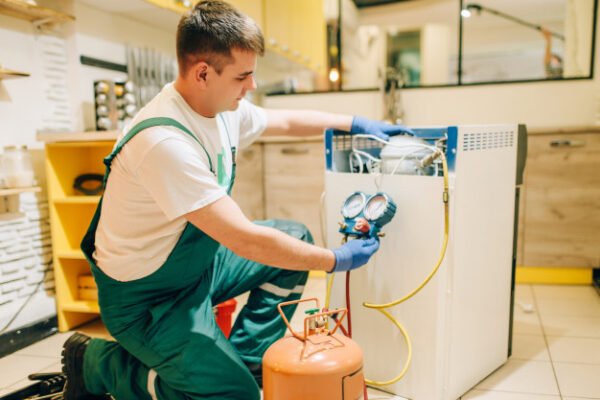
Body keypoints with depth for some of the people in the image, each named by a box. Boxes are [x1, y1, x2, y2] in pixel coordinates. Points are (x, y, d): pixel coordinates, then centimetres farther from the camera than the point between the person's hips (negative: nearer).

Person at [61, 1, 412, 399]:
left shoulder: (225, 108, -7)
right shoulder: (164, 142, -33)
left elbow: (286, 120, 14)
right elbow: (245, 240, -32)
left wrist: (357, 123, 10)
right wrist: (335, 260, -21)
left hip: (197, 260, 9)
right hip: (145, 295, -8)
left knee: (296, 238, 4)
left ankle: (243, 359, 11)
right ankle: (97, 362, 9)